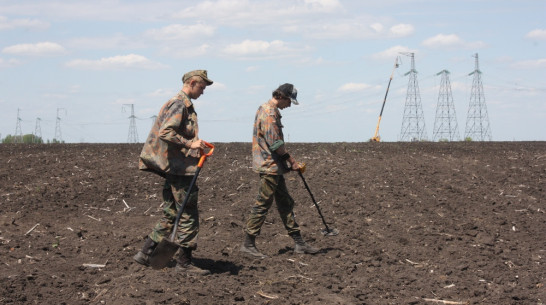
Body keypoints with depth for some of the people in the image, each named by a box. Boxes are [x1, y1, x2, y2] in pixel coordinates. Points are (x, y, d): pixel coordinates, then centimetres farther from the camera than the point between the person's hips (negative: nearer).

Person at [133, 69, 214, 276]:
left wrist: (195, 147, 17)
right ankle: (184, 262, 0)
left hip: (174, 168, 10)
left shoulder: (184, 105, 19)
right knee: (188, 214, -5)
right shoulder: (179, 104, -12)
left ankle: (146, 254, 17)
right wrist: (190, 144, -22)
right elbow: (165, 133, -23)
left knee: (171, 214, 14)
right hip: (179, 168, -10)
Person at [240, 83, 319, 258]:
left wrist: (287, 162, 16)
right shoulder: (269, 113, -15)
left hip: (275, 167, 11)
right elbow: (275, 144, -21)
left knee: (285, 204, 12)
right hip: (269, 166, -11)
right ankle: (248, 244, -1)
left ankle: (299, 243, 16)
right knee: (262, 205, -6)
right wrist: (291, 160, -10)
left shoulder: (270, 111, 18)